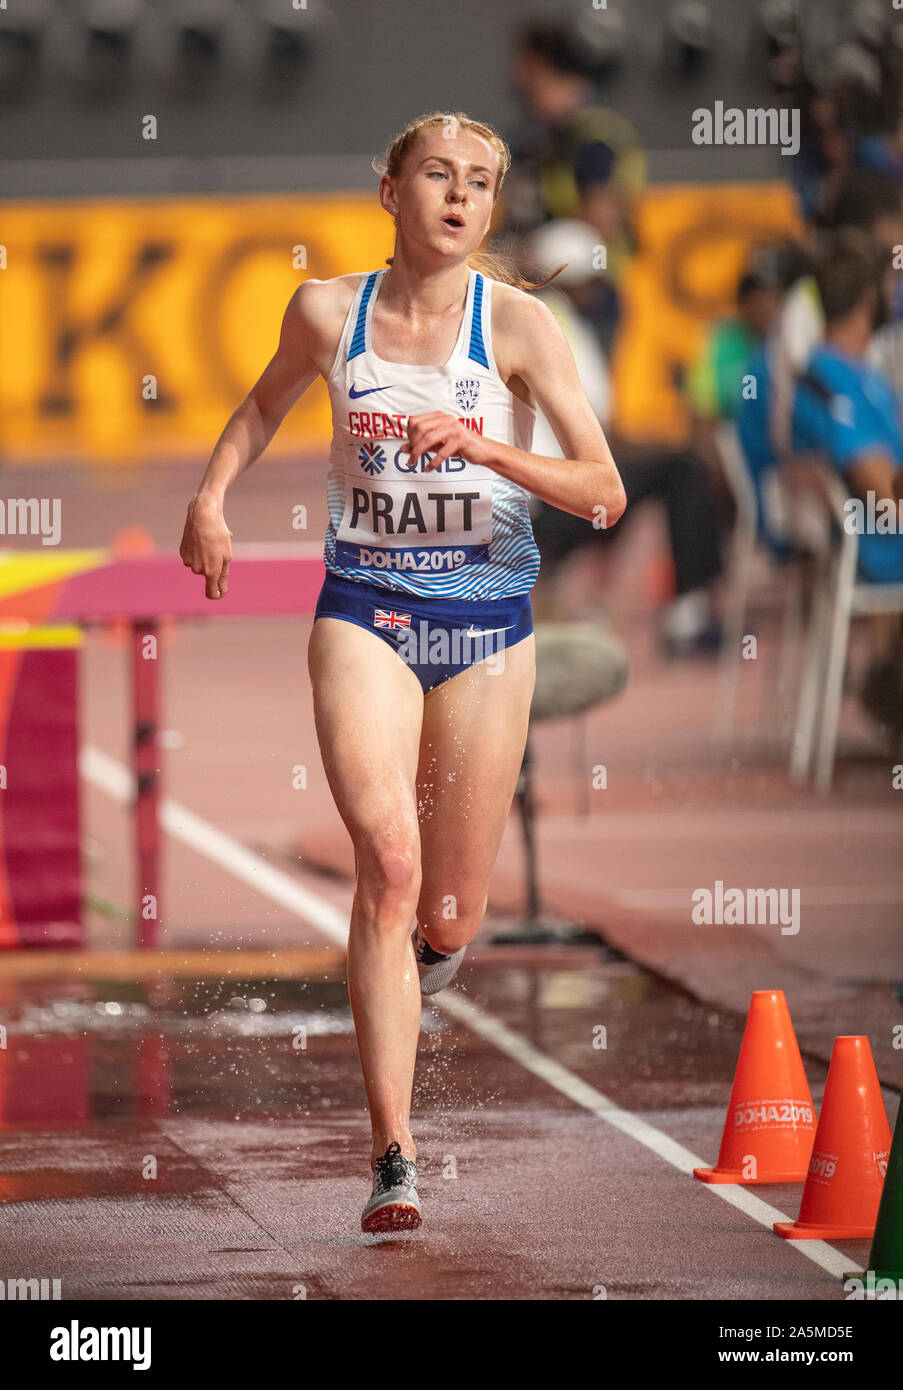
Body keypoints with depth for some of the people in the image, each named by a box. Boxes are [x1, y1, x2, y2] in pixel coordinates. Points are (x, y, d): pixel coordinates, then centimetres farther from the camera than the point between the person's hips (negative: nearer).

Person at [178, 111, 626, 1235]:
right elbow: (266, 404, 24)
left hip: (487, 622, 0)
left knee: (448, 921, 7)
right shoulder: (327, 311, 0)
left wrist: (484, 448, -25)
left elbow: (605, 492, -13)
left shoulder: (515, 321, -7)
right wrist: (211, 492, 9)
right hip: (363, 611, 0)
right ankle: (393, 1156, -22)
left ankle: (411, 949, 48)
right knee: (388, 858, -21)